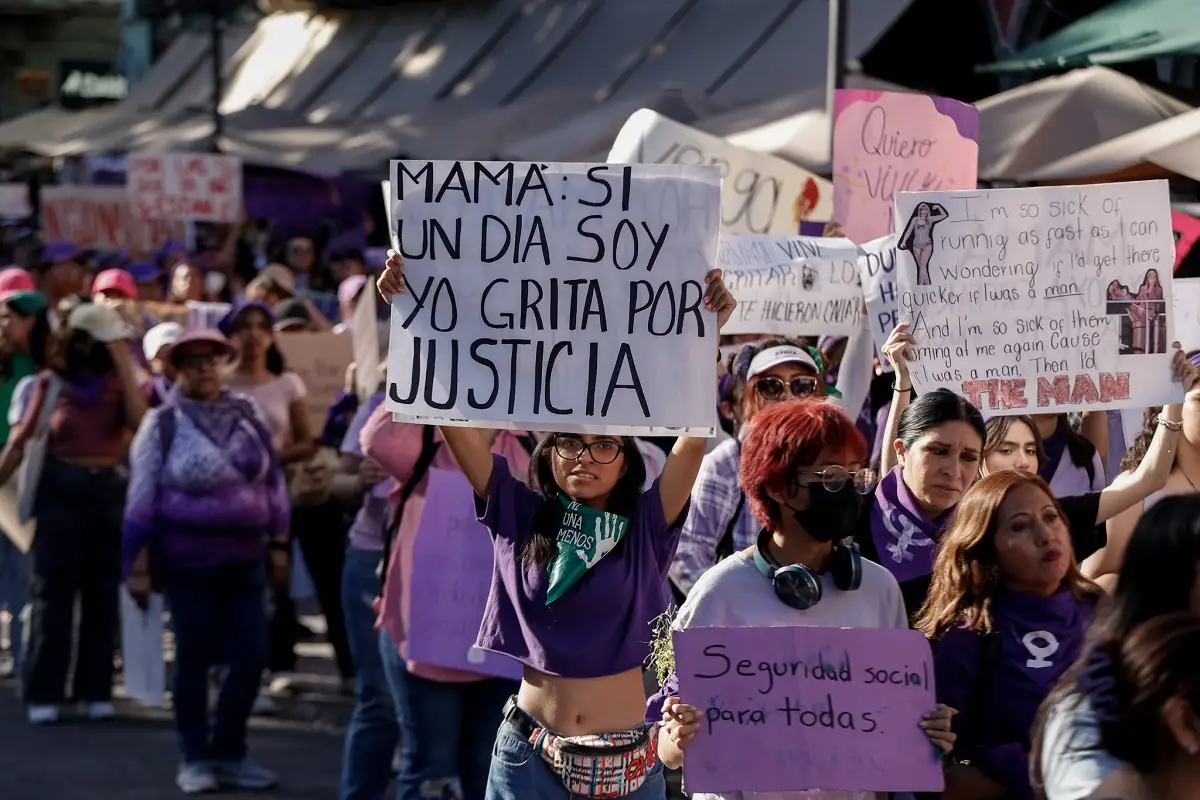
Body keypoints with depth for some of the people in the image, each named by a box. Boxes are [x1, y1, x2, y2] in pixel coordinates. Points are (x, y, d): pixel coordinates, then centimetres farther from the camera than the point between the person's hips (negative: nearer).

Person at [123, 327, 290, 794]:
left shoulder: (247, 416, 6)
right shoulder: (162, 424, -6)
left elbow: (274, 483, 12)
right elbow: (141, 500, -6)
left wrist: (279, 545, 9)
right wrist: (139, 566, -8)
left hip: (243, 558, 4)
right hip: (188, 560, -4)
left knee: (252, 655, 1)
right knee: (194, 658, 3)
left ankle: (228, 755, 15)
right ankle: (194, 760, 15)